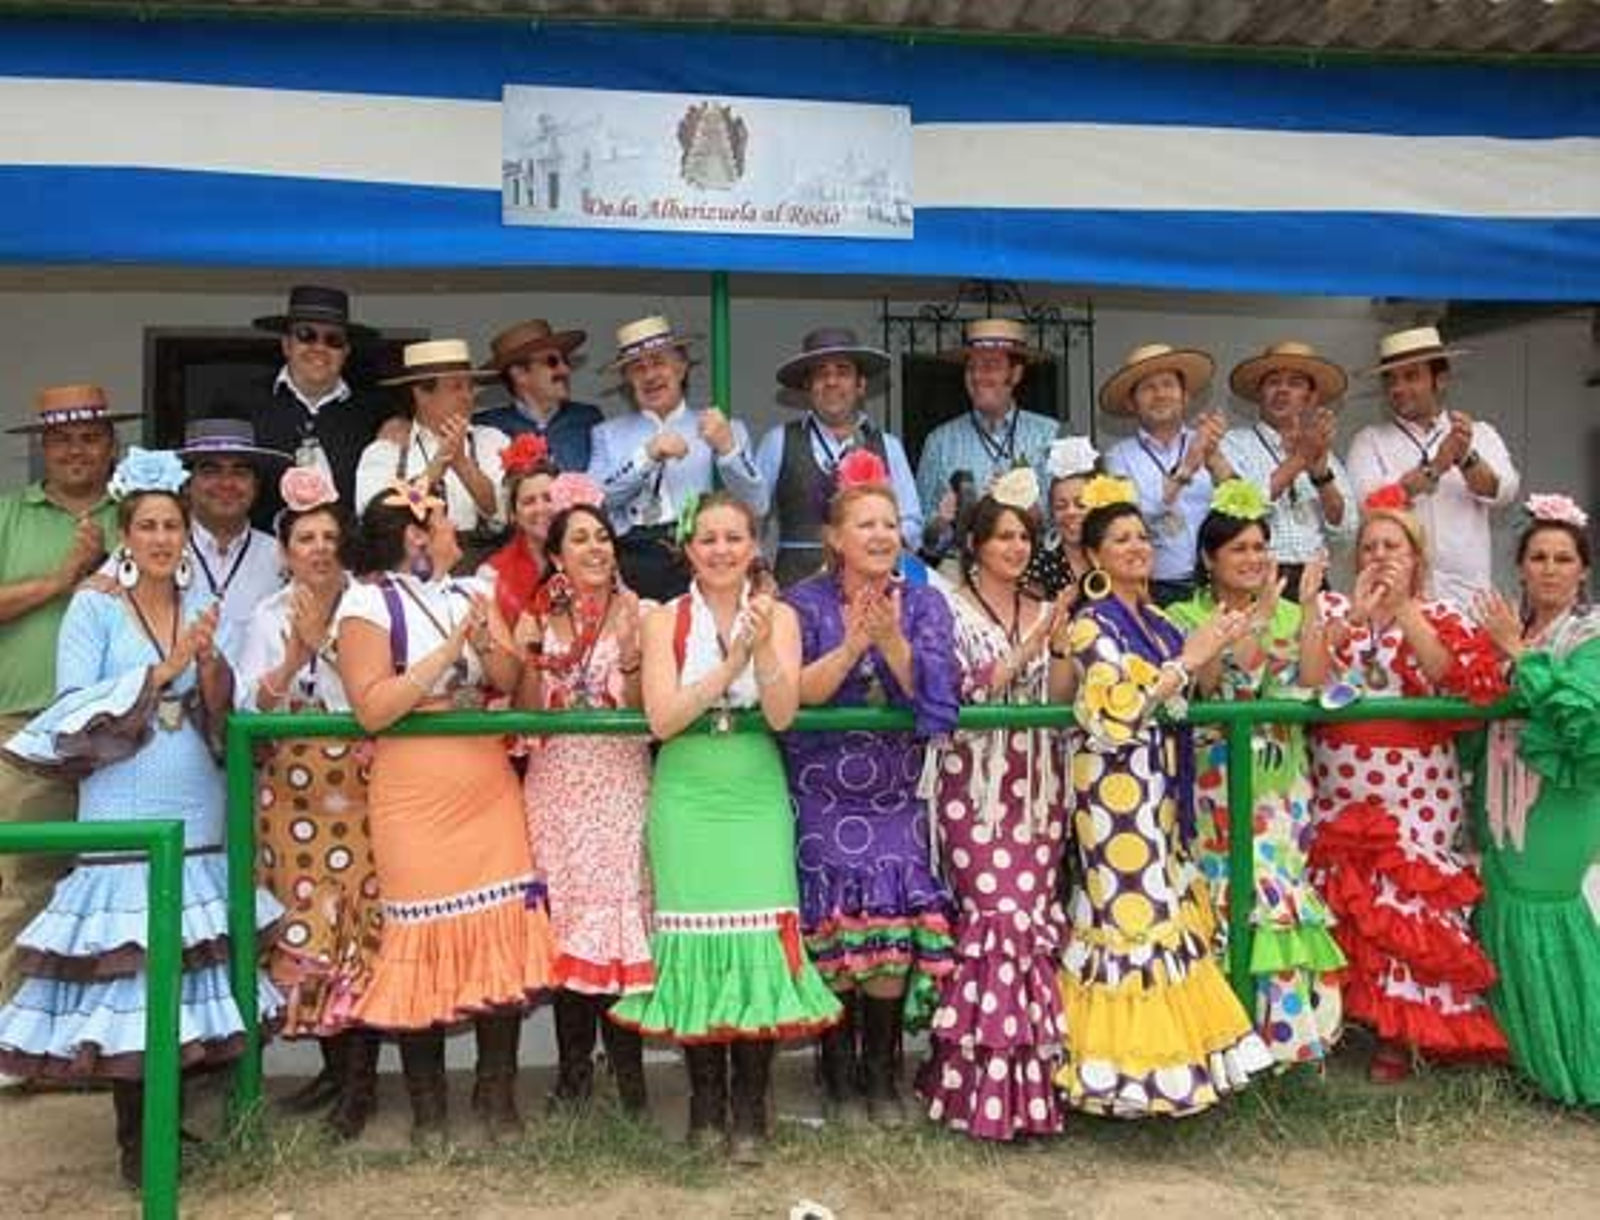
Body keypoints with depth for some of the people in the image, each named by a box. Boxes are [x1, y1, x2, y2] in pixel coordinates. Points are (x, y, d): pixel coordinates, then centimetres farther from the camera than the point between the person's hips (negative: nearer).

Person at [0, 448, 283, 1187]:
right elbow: (72, 710, -9)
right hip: (126, 811, -4)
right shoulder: (94, 607, -3)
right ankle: (134, 1135, 9)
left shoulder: (201, 603, 10)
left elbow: (224, 713, 7)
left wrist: (211, 663, -12)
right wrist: (161, 671, -14)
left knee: (188, 960, 6)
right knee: (126, 963, -3)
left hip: (199, 811, 4)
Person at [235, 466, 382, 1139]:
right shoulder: (269, 618, 9)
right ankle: (334, 1064, 22)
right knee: (305, 925, 5)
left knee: (361, 921, -5)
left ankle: (361, 1077, 6)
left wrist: (328, 643, -14)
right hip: (293, 792, 3)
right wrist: (294, 661, -16)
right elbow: (248, 706, -2)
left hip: (362, 787, -3)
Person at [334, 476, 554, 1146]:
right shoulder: (369, 602, -5)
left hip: (489, 787, 5)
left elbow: (510, 680, 5)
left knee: (504, 936, 2)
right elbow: (371, 709, -15)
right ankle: (428, 1107, 17)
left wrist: (484, 641, -15)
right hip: (415, 796, -5)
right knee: (423, 944, 1)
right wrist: (448, 650, -16)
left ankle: (497, 1092, 17)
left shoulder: (471, 592, 12)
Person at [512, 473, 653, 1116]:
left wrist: (629, 653, -21)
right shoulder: (539, 617, 7)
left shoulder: (634, 612, 0)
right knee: (564, 915, 4)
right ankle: (574, 1063, 15)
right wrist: (528, 656, -11)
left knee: (619, 908, -5)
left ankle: (625, 1061, 6)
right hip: (556, 780, 2)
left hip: (618, 780, -2)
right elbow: (526, 709, 3)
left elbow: (643, 706, -6)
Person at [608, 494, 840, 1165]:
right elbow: (662, 720, -8)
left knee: (760, 939, -6)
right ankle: (706, 1102, 16)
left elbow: (782, 715, -7)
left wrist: (762, 648, -23)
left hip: (756, 796, 0)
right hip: (687, 798, 0)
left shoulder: (777, 616, 4)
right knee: (694, 940, 0)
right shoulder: (666, 620, 3)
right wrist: (732, 663, -17)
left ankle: (749, 1112, 6)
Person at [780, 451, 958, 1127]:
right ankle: (838, 1075, 8)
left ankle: (881, 1072, 8)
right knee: (837, 924, -9)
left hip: (899, 791, 2)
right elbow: (799, 692, -11)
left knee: (896, 924, -9)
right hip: (823, 792, -2)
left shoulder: (924, 603, 7)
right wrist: (853, 644, -23)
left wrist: (892, 639, -22)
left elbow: (931, 689, -7)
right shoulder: (804, 603, 1)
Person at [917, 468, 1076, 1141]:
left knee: (1036, 916, 1)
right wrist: (1025, 650, -16)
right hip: (976, 781, -5)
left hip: (1037, 782, 5)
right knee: (1003, 914, -11)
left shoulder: (1042, 612, 15)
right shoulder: (951, 610, 0)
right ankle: (989, 1074, -1)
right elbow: (961, 696, -9)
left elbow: (1055, 697, 12)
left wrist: (1067, 648, -4)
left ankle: (1025, 1071, 11)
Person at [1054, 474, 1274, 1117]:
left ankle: (1167, 1046, 20)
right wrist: (1186, 659, -17)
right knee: (1132, 916, -6)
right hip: (1116, 790, -8)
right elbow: (1113, 713, -22)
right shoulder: (1092, 624, -10)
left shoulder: (1156, 623, 13)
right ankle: (1130, 1063, 3)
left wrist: (1215, 652, 3)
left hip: (1159, 792, 8)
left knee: (1164, 911, 11)